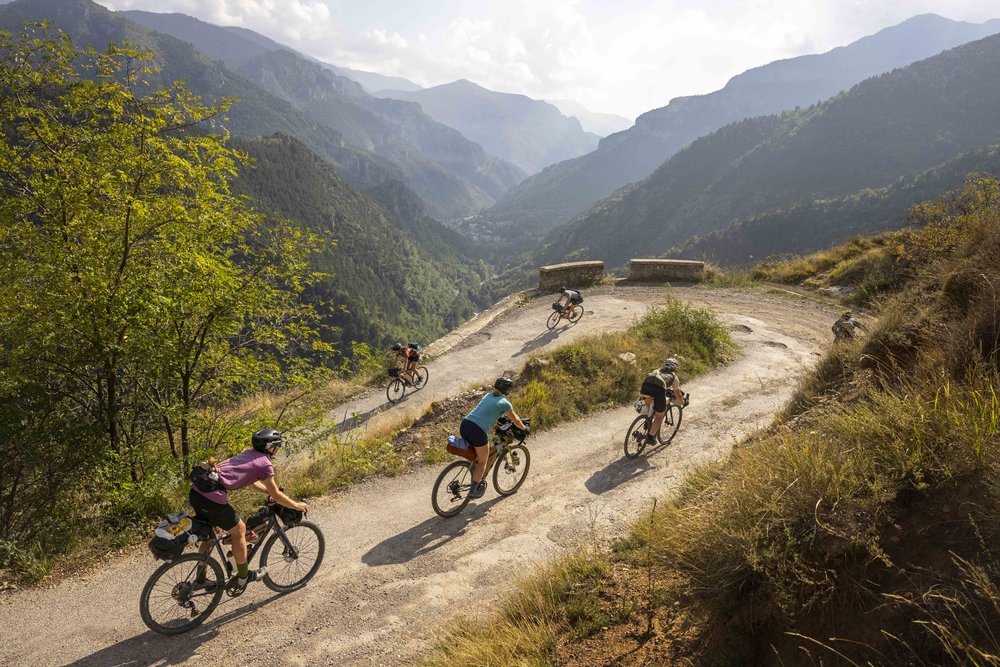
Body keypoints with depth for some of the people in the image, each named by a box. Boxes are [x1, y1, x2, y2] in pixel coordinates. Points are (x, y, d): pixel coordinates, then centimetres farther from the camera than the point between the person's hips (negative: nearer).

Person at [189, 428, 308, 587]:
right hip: (212, 498, -8)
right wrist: (297, 506, 16)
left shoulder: (248, 455, 20)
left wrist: (271, 491, 41)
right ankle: (243, 576, 25)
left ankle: (200, 578, 39)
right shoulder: (265, 464, -4)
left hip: (196, 491, 8)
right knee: (239, 531, 12)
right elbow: (276, 496, 4)